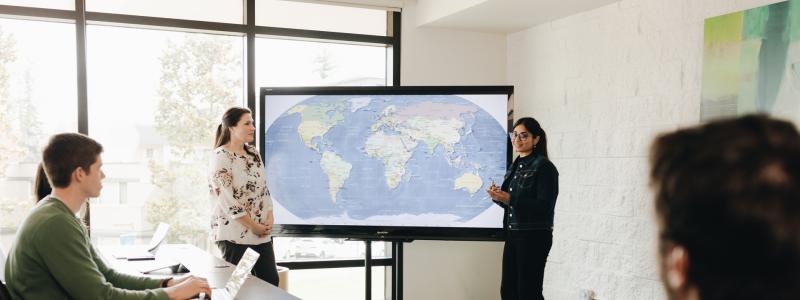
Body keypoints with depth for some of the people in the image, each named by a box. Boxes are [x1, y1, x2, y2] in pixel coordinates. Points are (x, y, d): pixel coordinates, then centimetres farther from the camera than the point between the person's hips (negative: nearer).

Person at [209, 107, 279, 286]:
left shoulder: (253, 153, 10)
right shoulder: (221, 157, -12)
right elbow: (227, 199, -17)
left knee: (271, 280, 7)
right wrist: (253, 226, -14)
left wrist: (269, 218, -1)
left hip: (261, 231, 7)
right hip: (234, 232, -7)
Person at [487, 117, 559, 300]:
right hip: (513, 235, 8)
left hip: (534, 237, -7)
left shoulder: (543, 166, -10)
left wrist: (509, 199, -22)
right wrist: (498, 197, -2)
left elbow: (544, 206, -17)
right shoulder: (514, 166, 13)